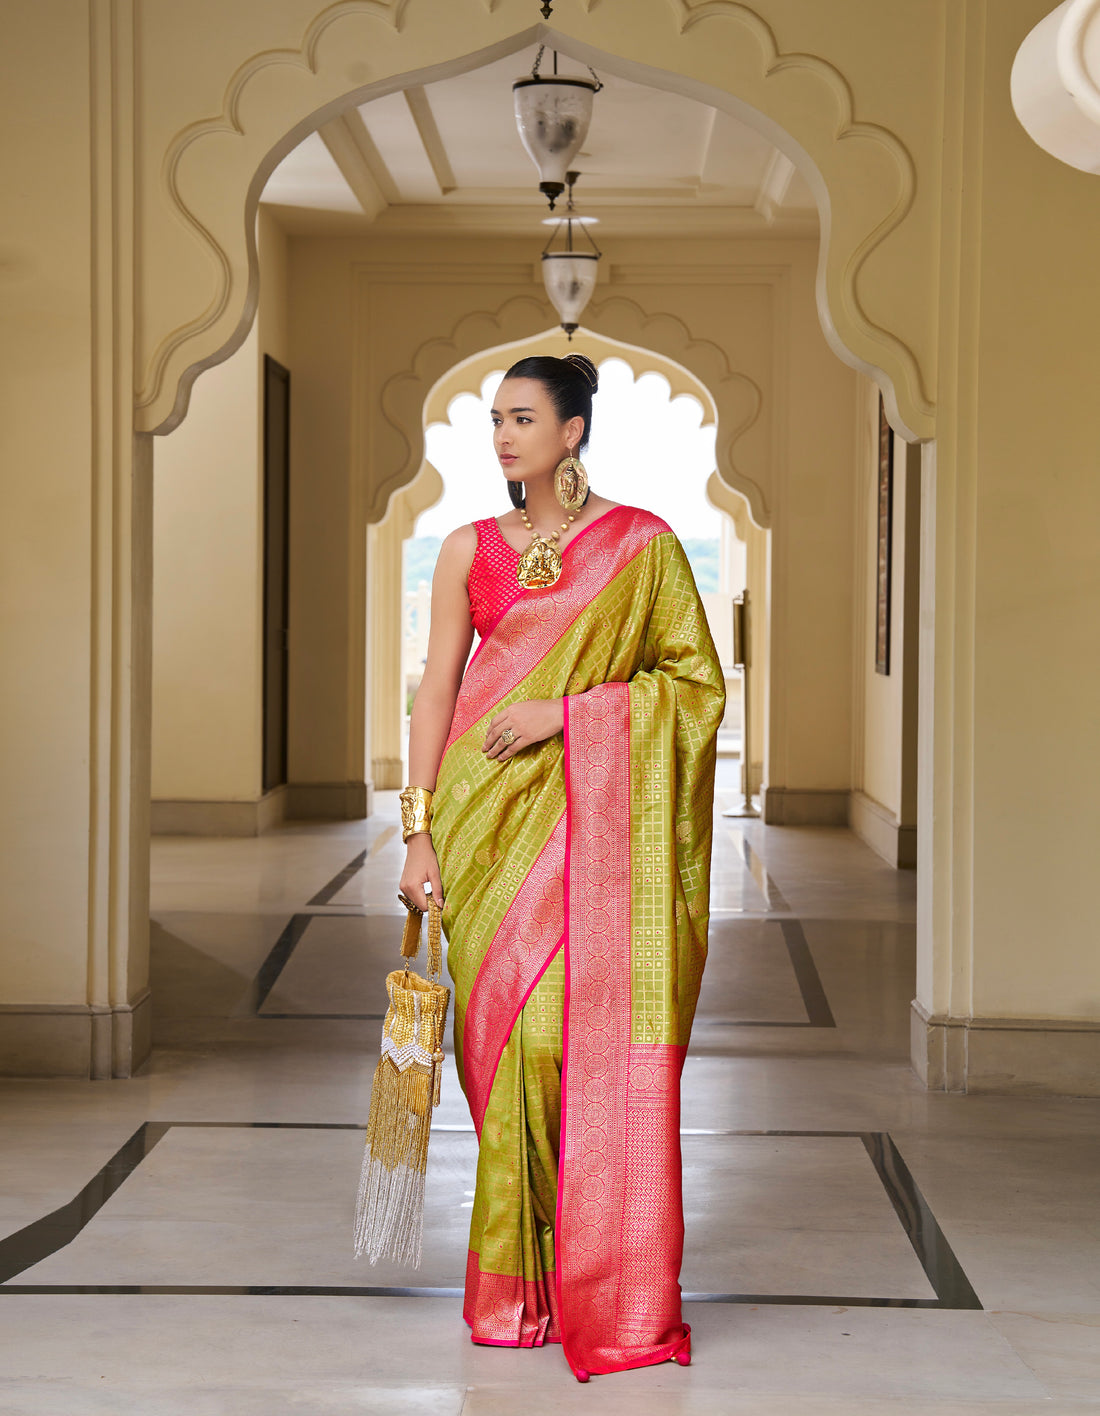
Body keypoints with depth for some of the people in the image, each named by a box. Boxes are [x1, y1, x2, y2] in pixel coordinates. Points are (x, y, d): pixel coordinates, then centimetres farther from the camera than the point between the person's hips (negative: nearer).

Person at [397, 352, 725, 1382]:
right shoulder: (470, 549, 9)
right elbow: (436, 693, 7)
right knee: (508, 1039, 0)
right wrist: (418, 832, -2)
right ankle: (517, 1292, 11)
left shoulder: (642, 544, 3)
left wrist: (568, 708, -10)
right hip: (490, 822, 2)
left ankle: (615, 1298, 3)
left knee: (603, 1044, -6)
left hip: (596, 824, -2)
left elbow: (699, 680, 1)